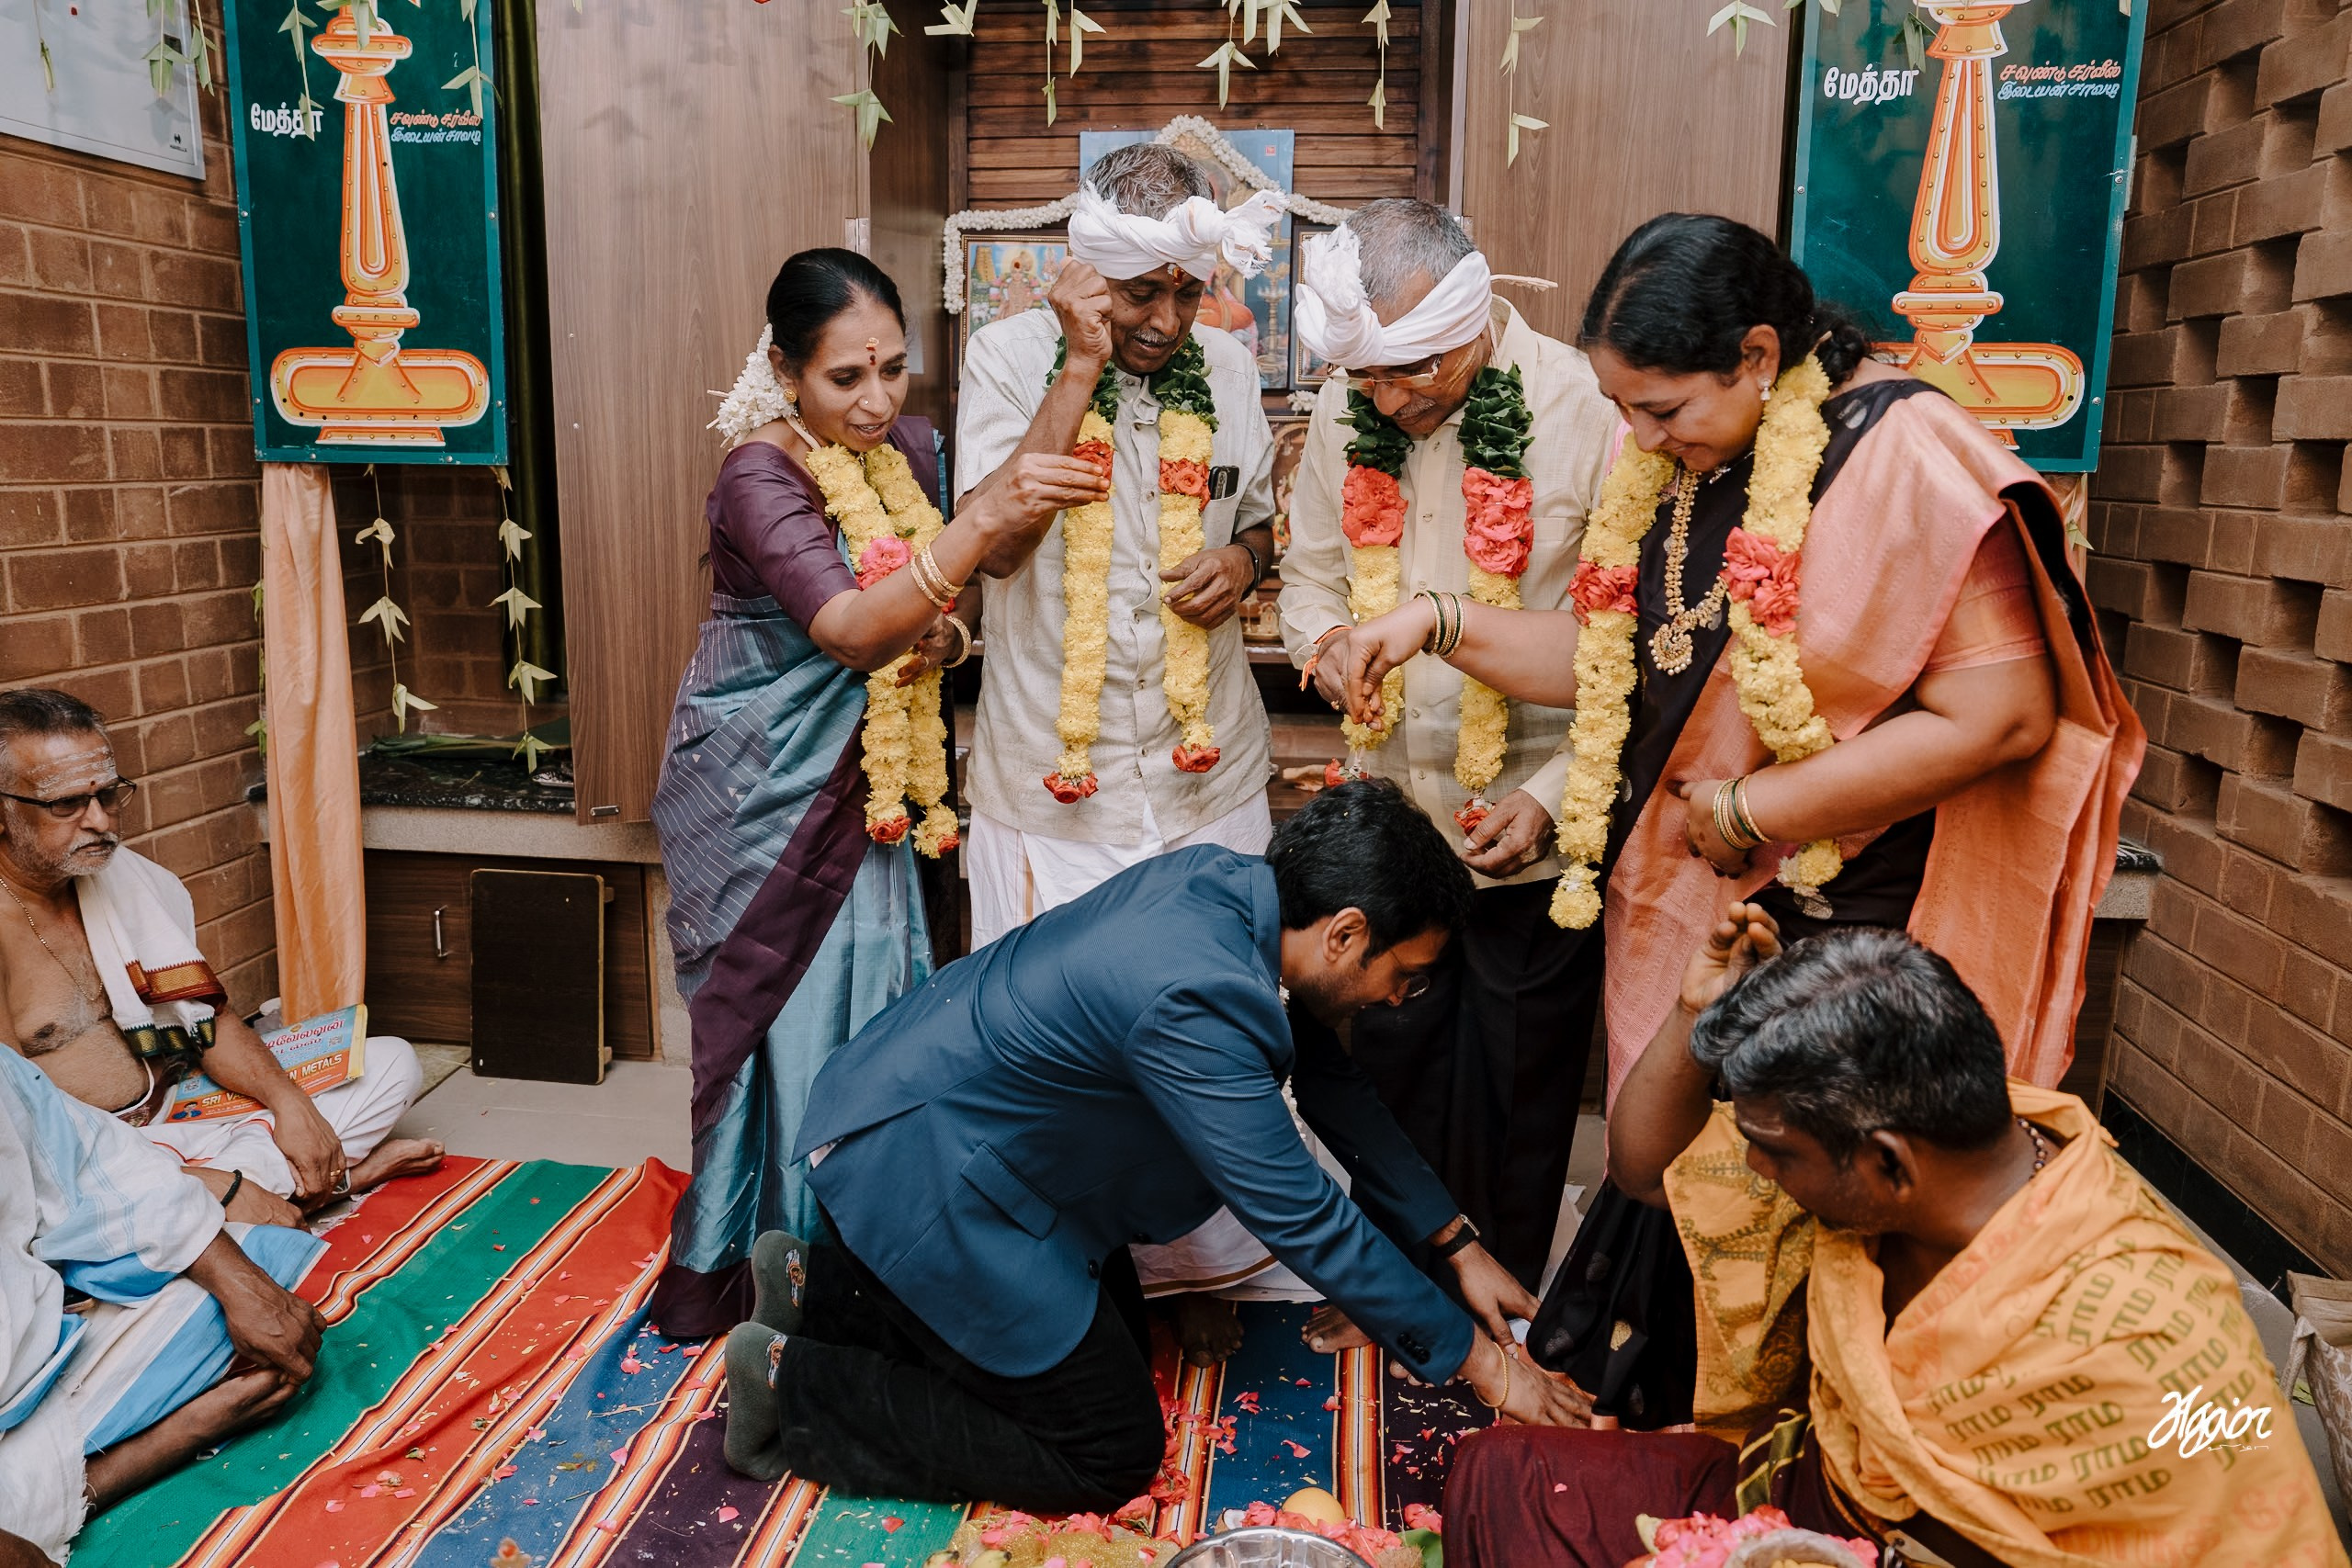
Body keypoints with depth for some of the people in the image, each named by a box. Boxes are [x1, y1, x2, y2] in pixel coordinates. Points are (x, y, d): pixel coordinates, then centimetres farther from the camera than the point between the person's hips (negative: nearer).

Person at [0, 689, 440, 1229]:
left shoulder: (133, 879, 5)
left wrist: (288, 1100, -5)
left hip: (176, 1113, 7)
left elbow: (211, 1020, 14)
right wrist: (208, 1187, -28)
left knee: (391, 1064, 6)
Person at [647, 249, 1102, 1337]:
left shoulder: (908, 449, 3)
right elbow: (849, 629, -34)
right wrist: (985, 520, -46)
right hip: (758, 789, -6)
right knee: (776, 1012, 2)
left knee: (867, 1001, 8)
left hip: (862, 786, 6)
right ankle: (729, 1262, 22)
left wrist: (945, 636, -10)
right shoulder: (759, 475, -19)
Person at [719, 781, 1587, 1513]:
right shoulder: (1194, 999, -32)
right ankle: (794, 1386, 5)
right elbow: (1303, 1221, -23)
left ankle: (820, 1286, 22)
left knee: (1117, 1333, 20)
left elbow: (1324, 1075, 8)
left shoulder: (1224, 880, -6)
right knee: (1113, 1456, 1)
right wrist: (1475, 1358, -10)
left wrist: (1457, 1243, 11)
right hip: (914, 1164, -9)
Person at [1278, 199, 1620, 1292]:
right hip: (1392, 819, 4)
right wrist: (1322, 639, -10)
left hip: (1534, 830, -4)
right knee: (1391, 1069, 19)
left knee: (1514, 1090, 12)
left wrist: (1554, 797, -18)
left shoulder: (1584, 410, -16)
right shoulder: (1345, 412, -1)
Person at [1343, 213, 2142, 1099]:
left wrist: (1747, 810, -17)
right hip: (1667, 920, 7)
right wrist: (1439, 623, 1)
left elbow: (2000, 718, -23)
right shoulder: (1672, 464, 6)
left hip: (1842, 927, -7)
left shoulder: (1903, 456, -18)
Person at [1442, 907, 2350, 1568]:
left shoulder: (2139, 1342, -30)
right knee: (1501, 1476, -6)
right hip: (1809, 1488, 6)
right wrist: (1694, 1013, -17)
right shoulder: (1854, 1166, -11)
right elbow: (1645, 1165, 2)